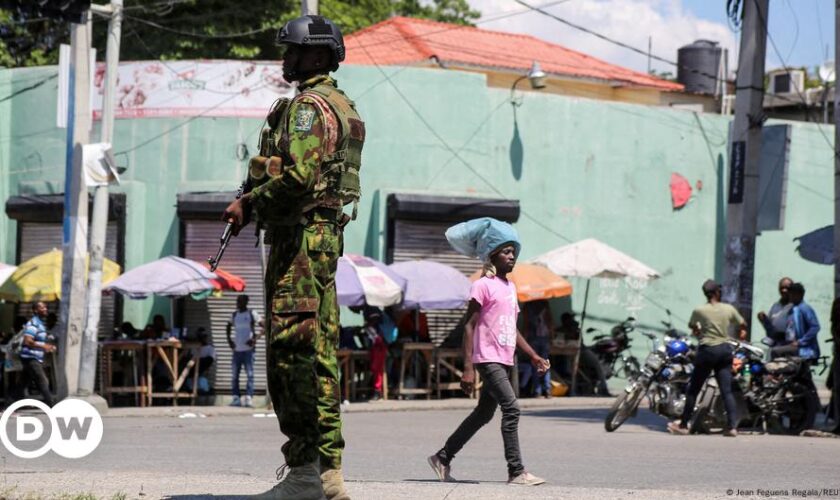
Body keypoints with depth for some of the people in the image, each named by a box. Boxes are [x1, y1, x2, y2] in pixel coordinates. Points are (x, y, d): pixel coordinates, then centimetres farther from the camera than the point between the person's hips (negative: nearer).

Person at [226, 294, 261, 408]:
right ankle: (236, 398, 9)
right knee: (235, 375, 5)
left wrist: (256, 338, -14)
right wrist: (229, 339, 14)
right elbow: (229, 327, 29)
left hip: (248, 349, -6)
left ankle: (249, 398, -13)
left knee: (249, 374, -10)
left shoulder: (252, 314, -3)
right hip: (237, 349, 6)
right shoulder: (234, 315, 12)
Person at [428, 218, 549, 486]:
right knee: (511, 408, -17)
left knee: (483, 414, 14)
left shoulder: (510, 287, 17)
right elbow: (469, 326, -12)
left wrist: (534, 356, 17)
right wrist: (468, 368, -18)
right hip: (488, 359, -9)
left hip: (504, 361, 9)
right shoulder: (483, 285, -9)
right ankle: (516, 471, -17)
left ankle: (442, 458, 25)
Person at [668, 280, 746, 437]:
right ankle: (732, 426, -7)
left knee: (693, 389, 6)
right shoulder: (729, 309, 0)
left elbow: (691, 326, 13)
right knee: (727, 391, 2)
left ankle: (683, 425, 11)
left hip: (707, 350, -3)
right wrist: (742, 333, 36)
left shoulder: (699, 311, -7)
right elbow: (743, 325, 14)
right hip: (725, 350, 3)